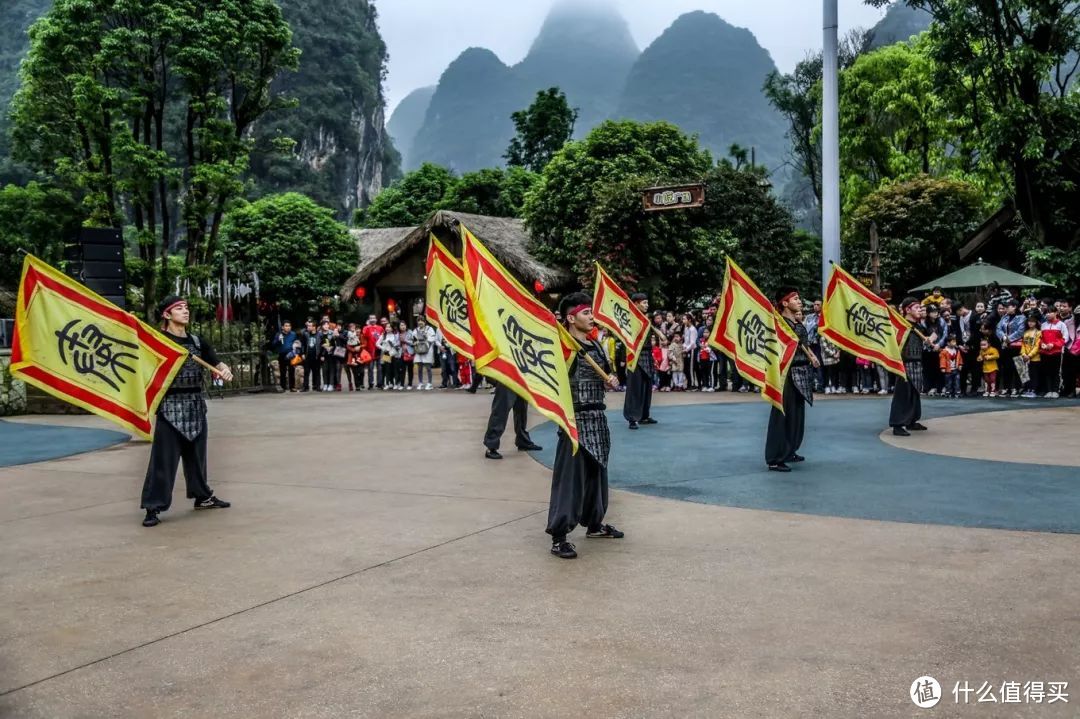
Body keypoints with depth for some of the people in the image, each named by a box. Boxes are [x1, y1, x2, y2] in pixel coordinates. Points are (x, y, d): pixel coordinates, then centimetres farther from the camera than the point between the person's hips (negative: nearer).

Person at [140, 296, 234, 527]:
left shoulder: (197, 341, 11)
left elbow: (216, 362, 7)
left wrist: (225, 370, -17)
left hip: (196, 404, 6)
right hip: (171, 404, -5)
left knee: (196, 453, 17)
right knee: (164, 457, -7)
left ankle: (203, 496, 32)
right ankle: (153, 507, -3)